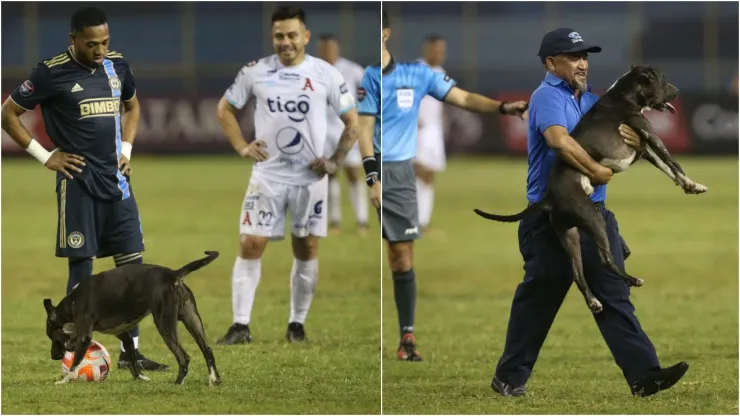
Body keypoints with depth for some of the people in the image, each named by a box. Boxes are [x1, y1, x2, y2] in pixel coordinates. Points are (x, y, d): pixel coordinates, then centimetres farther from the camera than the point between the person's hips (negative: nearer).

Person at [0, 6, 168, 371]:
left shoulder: (117, 66, 6)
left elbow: (131, 107, 25)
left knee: (132, 264, 3)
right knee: (82, 267, -4)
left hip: (116, 180, 5)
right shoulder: (51, 73, -10)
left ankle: (130, 351, 10)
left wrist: (126, 149, 11)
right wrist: (45, 156, -6)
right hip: (78, 182, -5)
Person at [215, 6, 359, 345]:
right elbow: (225, 108, 12)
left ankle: (297, 324, 18)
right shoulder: (256, 72, -1)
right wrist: (241, 147, 1)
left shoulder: (326, 75, -3)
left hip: (310, 177, 0)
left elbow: (352, 122, 5)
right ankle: (241, 326, -3)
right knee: (251, 245, -6)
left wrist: (336, 161, -4)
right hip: (267, 175, 0)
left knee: (307, 250, 5)